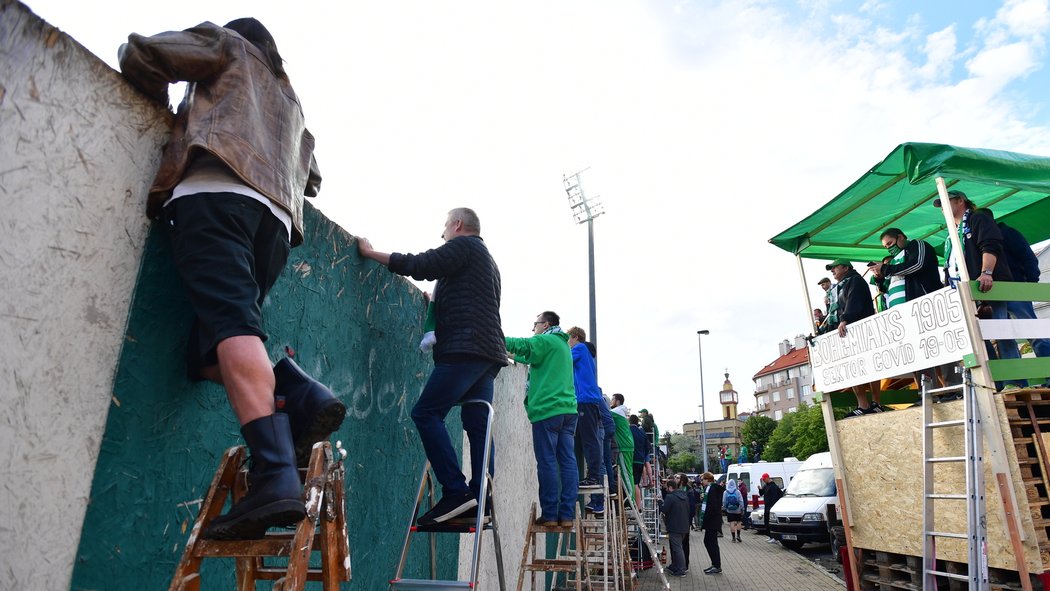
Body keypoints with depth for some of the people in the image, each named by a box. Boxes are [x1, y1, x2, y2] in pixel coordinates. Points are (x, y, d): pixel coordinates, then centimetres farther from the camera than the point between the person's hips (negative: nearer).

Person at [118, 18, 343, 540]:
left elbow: (139, 54, 16)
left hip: (216, 192, -6)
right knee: (206, 349, 4)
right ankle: (303, 395, -21)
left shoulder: (228, 45, 26)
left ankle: (274, 476, -38)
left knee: (231, 326, -24)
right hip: (277, 220, 6)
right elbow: (310, 178, 39)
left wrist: (164, 108, 33)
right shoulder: (290, 100, 39)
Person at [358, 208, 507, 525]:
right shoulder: (487, 260, 31)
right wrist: (440, 298, 29)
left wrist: (371, 253, -1)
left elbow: (419, 266, -9)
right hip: (488, 354, 10)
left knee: (426, 413, -12)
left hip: (466, 349, -10)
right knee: (477, 425, 4)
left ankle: (456, 492, -17)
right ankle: (479, 500, 2)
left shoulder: (464, 244, 2)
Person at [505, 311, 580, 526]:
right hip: (568, 408, 8)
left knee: (547, 462, -4)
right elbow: (533, 359, 32)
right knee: (567, 461, 3)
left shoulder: (545, 340, -1)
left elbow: (521, 345, -12)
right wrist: (513, 355, 32)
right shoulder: (563, 344, 26)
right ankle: (567, 514, 4)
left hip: (547, 409, -8)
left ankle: (549, 514, -1)